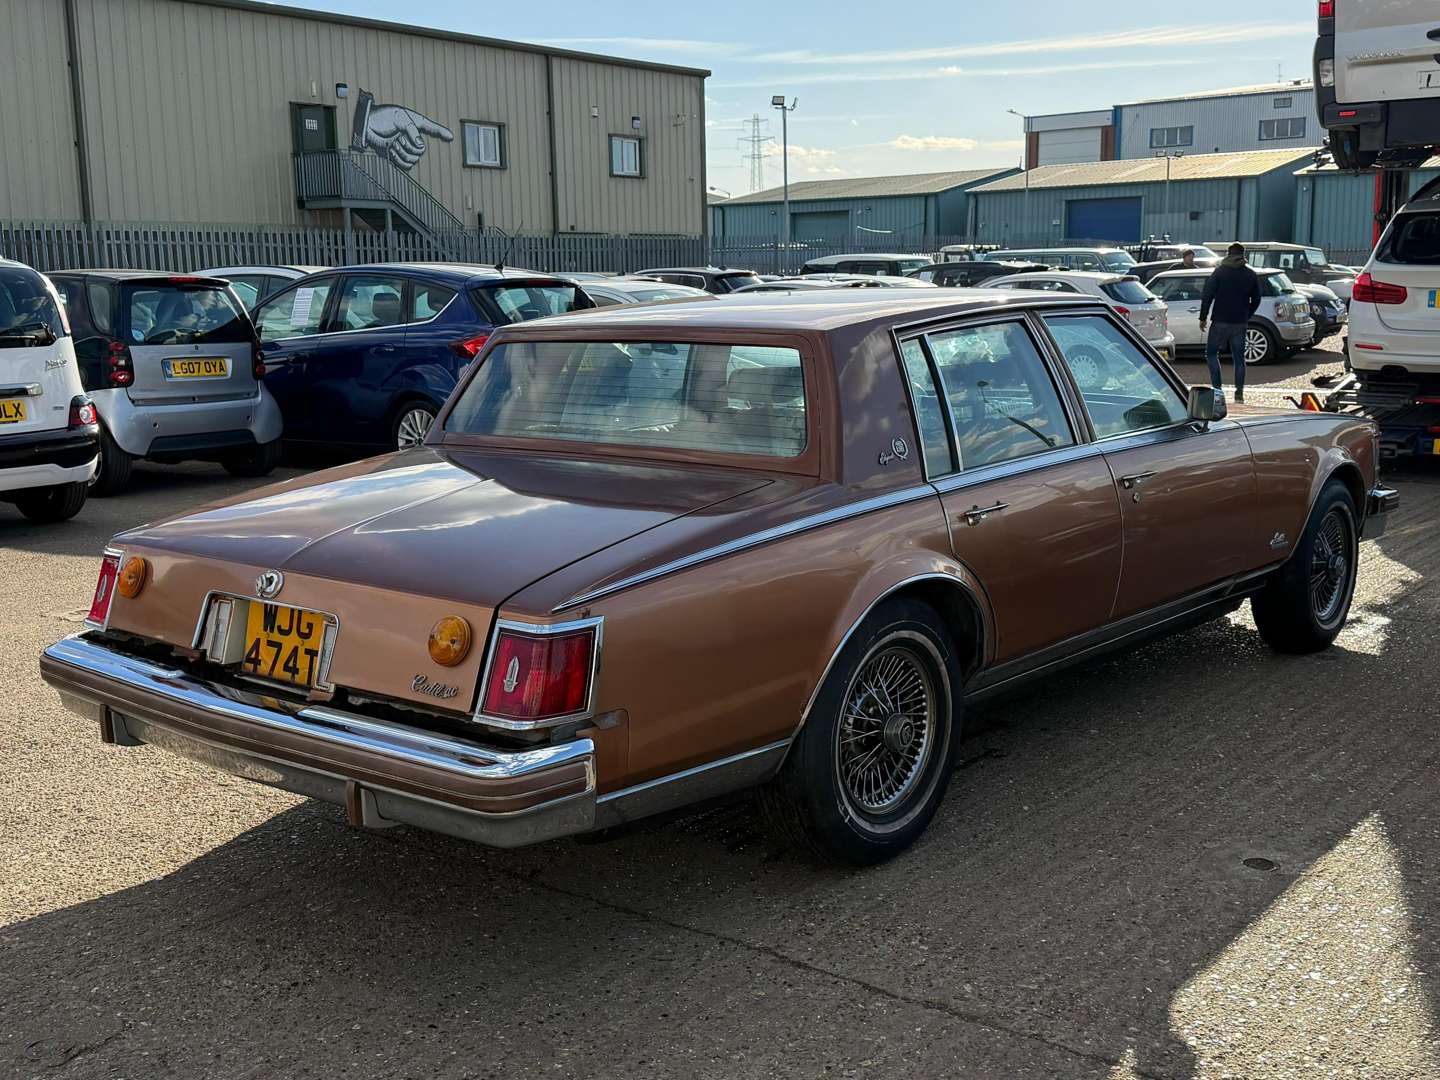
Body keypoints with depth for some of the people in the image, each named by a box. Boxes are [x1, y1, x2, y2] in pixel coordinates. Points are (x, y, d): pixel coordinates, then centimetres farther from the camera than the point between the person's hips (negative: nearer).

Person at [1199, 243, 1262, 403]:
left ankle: (1217, 388, -5)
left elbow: (1207, 296, -9)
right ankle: (1239, 392, 7)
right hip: (1241, 323, 4)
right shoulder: (1251, 275, 7)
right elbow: (1256, 300, 13)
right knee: (1239, 357, 10)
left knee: (1211, 353, 8)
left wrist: (1203, 317, -2)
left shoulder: (1220, 271, -4)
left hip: (1221, 322, -4)